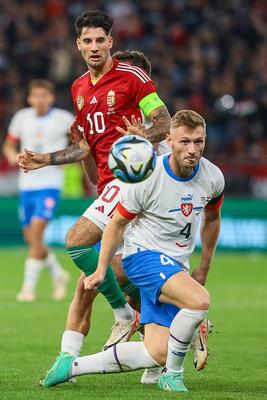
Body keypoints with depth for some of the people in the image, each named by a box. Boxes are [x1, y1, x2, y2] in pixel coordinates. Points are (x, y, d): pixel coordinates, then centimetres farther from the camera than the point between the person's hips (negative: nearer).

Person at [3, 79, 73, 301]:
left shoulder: (64, 119, -3)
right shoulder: (22, 118, 6)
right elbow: (9, 145, 16)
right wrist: (12, 156, -6)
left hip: (50, 184, -4)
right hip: (27, 183, 4)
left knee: (37, 229, -19)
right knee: (31, 239, 6)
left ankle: (29, 286, -13)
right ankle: (58, 275, 30)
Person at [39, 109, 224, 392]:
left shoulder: (213, 178, -3)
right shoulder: (146, 178, -18)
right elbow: (117, 223, -4)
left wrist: (204, 267, 22)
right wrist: (101, 269, -1)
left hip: (176, 267, 6)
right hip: (142, 255, -6)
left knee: (157, 354, -6)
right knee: (199, 300, -34)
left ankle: (72, 365, 8)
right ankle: (173, 375, -13)